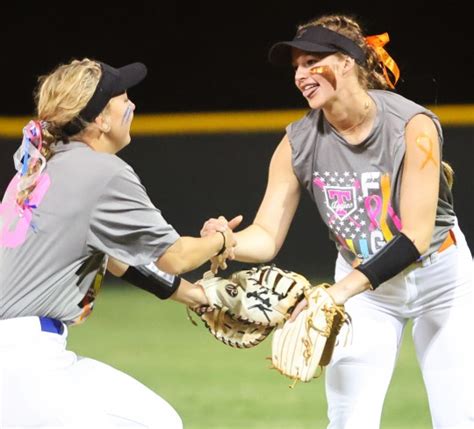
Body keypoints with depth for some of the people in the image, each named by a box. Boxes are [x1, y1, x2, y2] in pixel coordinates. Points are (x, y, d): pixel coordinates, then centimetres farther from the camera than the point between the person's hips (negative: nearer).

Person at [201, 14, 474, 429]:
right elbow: (267, 236, -13)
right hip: (363, 287, 3)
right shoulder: (298, 143, -13)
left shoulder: (412, 125, -25)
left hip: (440, 278, -3)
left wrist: (340, 291, -39)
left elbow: (416, 236, -29)